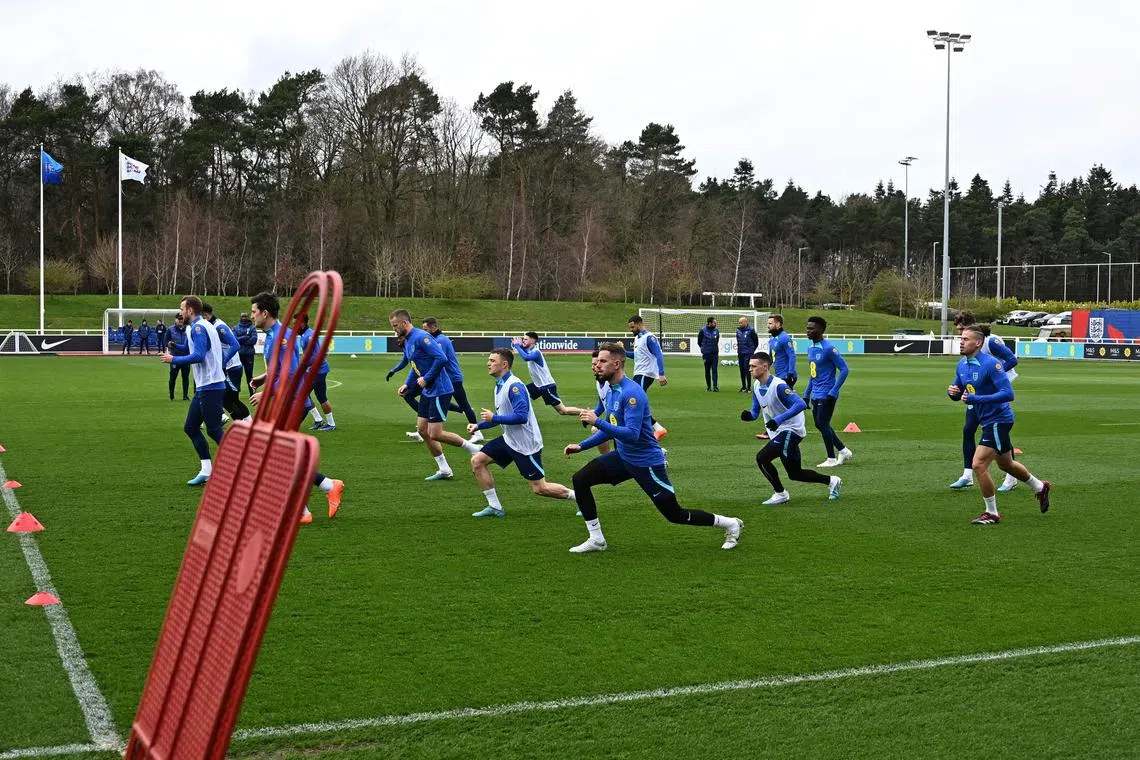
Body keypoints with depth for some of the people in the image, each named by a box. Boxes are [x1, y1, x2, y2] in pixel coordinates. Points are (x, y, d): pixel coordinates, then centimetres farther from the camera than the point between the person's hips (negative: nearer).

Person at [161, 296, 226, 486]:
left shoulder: (198, 327, -13)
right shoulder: (205, 326, 17)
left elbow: (198, 356, -22)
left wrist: (174, 359, -12)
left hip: (210, 387, -10)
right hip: (204, 386, 10)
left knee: (214, 431, -7)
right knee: (191, 427, 11)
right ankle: (206, 470, 12)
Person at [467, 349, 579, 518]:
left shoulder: (514, 386, -21)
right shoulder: (500, 386, 9)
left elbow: (521, 416, -29)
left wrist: (494, 418, -22)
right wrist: (478, 425, 11)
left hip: (526, 444, -9)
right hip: (509, 440, 9)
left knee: (540, 488, -5)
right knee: (477, 461, 2)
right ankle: (495, 507, 8)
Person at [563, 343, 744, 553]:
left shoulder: (632, 393, -24)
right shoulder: (611, 391, 5)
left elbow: (632, 434, -32)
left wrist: (597, 421, -31)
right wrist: (581, 446, 10)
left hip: (646, 462, -8)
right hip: (623, 456, 9)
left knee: (675, 515, 1)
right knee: (580, 480, -4)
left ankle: (731, 524, 20)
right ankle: (597, 540, 4)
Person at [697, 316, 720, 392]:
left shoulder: (716, 331, 4)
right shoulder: (703, 330, -6)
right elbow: (699, 341, 5)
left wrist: (715, 348, 12)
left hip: (715, 353, 2)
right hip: (706, 354, -2)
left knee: (714, 370, -4)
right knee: (707, 371, 6)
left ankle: (715, 387, -6)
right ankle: (708, 387, 16)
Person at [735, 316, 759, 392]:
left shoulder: (750, 330, -11)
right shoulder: (738, 330, 7)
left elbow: (756, 341, -2)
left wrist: (752, 350, 4)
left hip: (748, 353, -6)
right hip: (740, 353, 6)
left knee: (747, 369, -9)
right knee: (742, 369, 9)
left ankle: (748, 387, -4)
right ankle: (743, 386, 18)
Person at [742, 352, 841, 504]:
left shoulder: (778, 386, -24)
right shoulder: (756, 386, 3)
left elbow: (801, 404, -33)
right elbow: (755, 412, 9)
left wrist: (779, 419, -39)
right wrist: (748, 415, -15)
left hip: (791, 430, -9)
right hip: (779, 433, 9)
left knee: (762, 457, -19)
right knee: (795, 473, 16)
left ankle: (780, 494, -4)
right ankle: (831, 481, 33)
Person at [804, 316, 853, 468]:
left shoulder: (829, 349, -17)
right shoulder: (810, 348, 10)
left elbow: (844, 369, -17)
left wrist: (833, 392, -20)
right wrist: (807, 394, 18)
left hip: (826, 395, -9)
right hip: (816, 395, 9)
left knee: (822, 424, -5)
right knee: (820, 425, 11)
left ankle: (831, 459, 7)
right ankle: (843, 451, 24)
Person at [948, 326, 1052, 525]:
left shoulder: (990, 363, -22)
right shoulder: (962, 364, 3)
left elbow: (1008, 393, -27)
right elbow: (958, 394, 13)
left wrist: (975, 399, -32)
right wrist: (952, 391, -12)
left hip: (998, 420, -9)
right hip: (988, 421, 9)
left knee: (978, 465, -15)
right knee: (1006, 464, 25)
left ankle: (991, 514, -1)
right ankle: (1040, 487, 48)